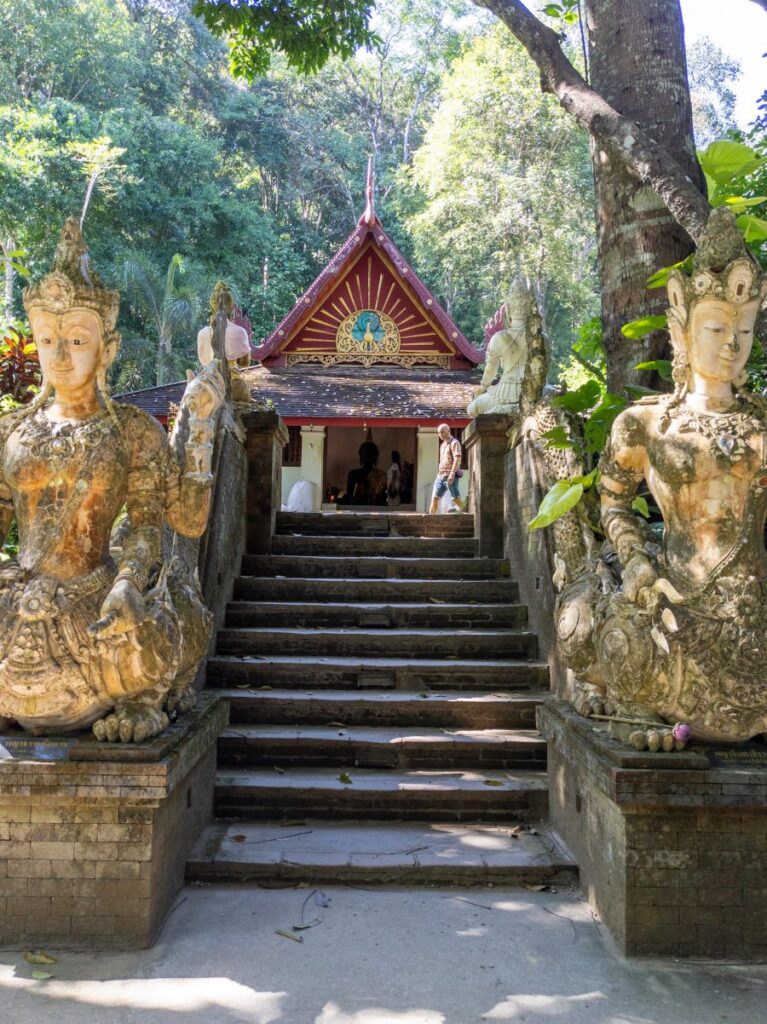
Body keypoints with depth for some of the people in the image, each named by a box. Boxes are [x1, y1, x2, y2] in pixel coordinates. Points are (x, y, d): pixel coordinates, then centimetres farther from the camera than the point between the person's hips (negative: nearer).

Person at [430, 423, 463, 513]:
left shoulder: (454, 443, -7)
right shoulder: (443, 445, 20)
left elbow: (457, 459, -17)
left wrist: (452, 474, -25)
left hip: (450, 476, -8)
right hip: (441, 475, 8)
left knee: (456, 499, -6)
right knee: (434, 498, 5)